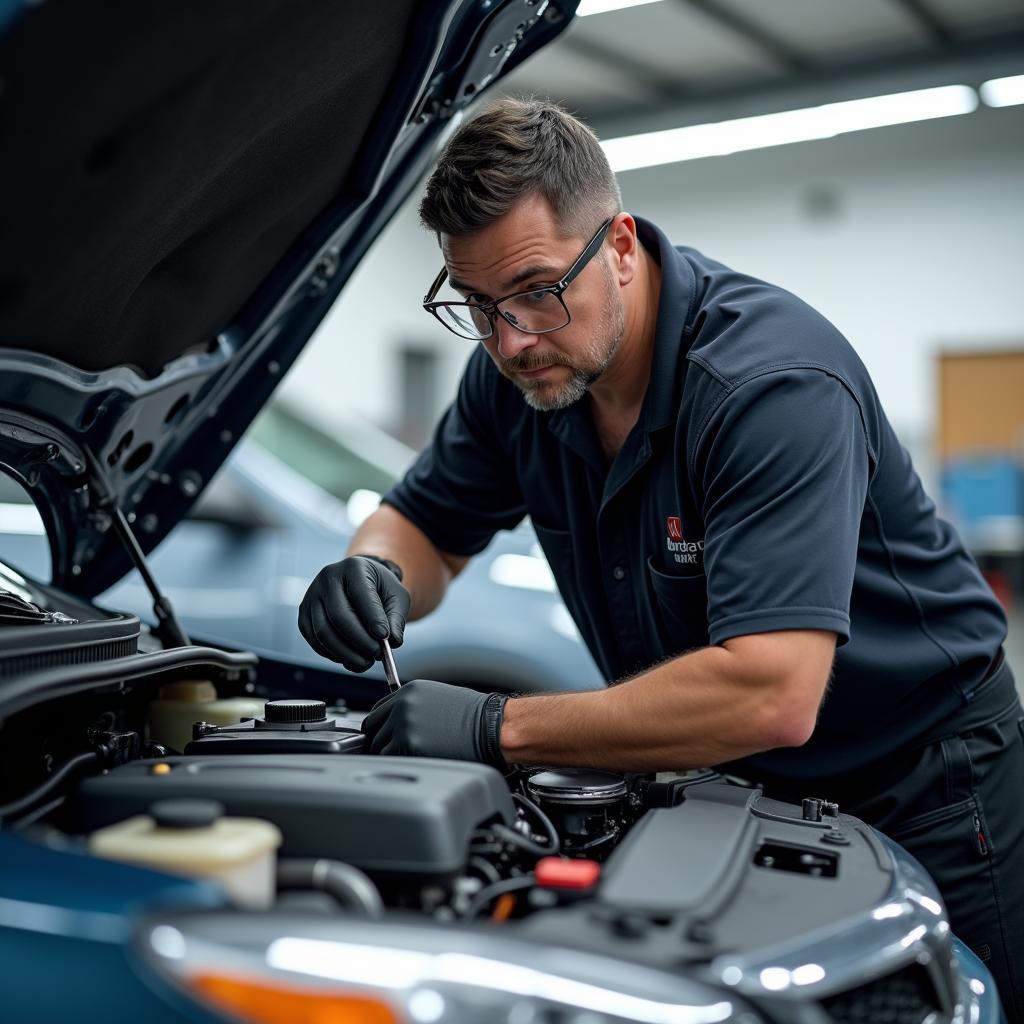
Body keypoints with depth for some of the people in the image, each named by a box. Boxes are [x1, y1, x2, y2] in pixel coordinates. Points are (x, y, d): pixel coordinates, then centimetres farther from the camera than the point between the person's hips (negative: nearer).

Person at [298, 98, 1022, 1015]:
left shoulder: (775, 380, -33)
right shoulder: (519, 371, -10)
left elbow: (771, 696, -42)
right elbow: (428, 527, 3)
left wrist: (498, 728, -37)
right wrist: (374, 576, -22)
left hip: (922, 781, -5)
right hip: (735, 781, 6)